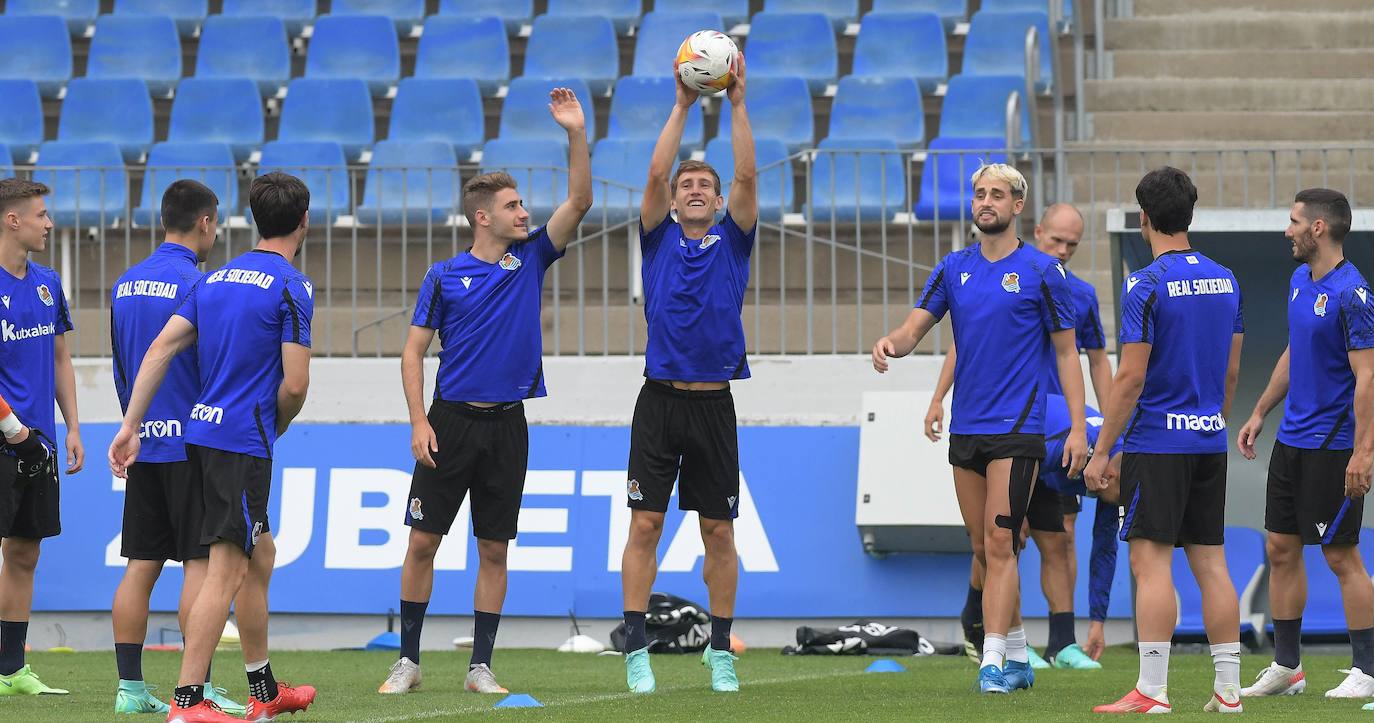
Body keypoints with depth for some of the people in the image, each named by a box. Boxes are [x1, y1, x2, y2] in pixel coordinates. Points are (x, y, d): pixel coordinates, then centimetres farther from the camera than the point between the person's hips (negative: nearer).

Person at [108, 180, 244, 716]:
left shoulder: (124, 286, 11)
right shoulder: (195, 285, -12)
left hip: (141, 444, 7)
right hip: (191, 441, -7)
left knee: (140, 566, 7)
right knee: (201, 563, -4)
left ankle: (130, 687, 6)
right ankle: (197, 687, -8)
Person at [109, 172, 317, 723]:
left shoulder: (215, 279, 13)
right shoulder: (292, 288, -10)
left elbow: (160, 350, 8)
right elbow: (295, 385, -14)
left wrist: (130, 426, 7)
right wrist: (274, 430, 6)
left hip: (201, 432, 8)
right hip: (245, 441, -8)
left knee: (260, 555, 21)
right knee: (226, 570, -8)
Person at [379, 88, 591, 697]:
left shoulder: (530, 258, 7)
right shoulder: (445, 276, 0)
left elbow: (579, 202, 0)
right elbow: (414, 351, 1)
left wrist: (577, 135, -11)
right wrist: (419, 422, -9)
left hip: (507, 426, 2)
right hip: (452, 420, -2)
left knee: (494, 550, 3)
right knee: (423, 542, -2)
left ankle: (481, 666, 8)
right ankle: (408, 660, 7)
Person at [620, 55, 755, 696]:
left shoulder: (732, 241, 9)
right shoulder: (659, 239, 8)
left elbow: (747, 177, -3)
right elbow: (655, 174, -5)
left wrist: (737, 103, -8)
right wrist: (683, 105, -8)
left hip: (714, 403, 1)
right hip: (660, 399, -1)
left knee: (719, 530, 4)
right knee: (645, 524, -5)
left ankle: (720, 650, 12)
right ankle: (636, 650, -2)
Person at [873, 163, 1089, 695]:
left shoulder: (1042, 271, -2)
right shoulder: (954, 269, 11)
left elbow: (1066, 352, 1)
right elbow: (915, 327, 6)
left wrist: (1078, 426, -6)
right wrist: (891, 343, -19)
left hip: (1017, 429, -5)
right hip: (965, 429, 5)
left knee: (1000, 545, -13)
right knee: (984, 549, 9)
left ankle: (993, 662, -15)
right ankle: (1018, 658, 20)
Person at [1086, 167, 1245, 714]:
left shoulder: (1147, 285, -13)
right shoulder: (1224, 280, 9)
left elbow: (1131, 377, -15)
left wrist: (1101, 452, -10)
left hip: (1158, 442, -7)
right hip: (1209, 442, 7)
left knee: (1151, 562, -7)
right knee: (1210, 562, 9)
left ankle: (1152, 691, -11)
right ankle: (1228, 689, 8)